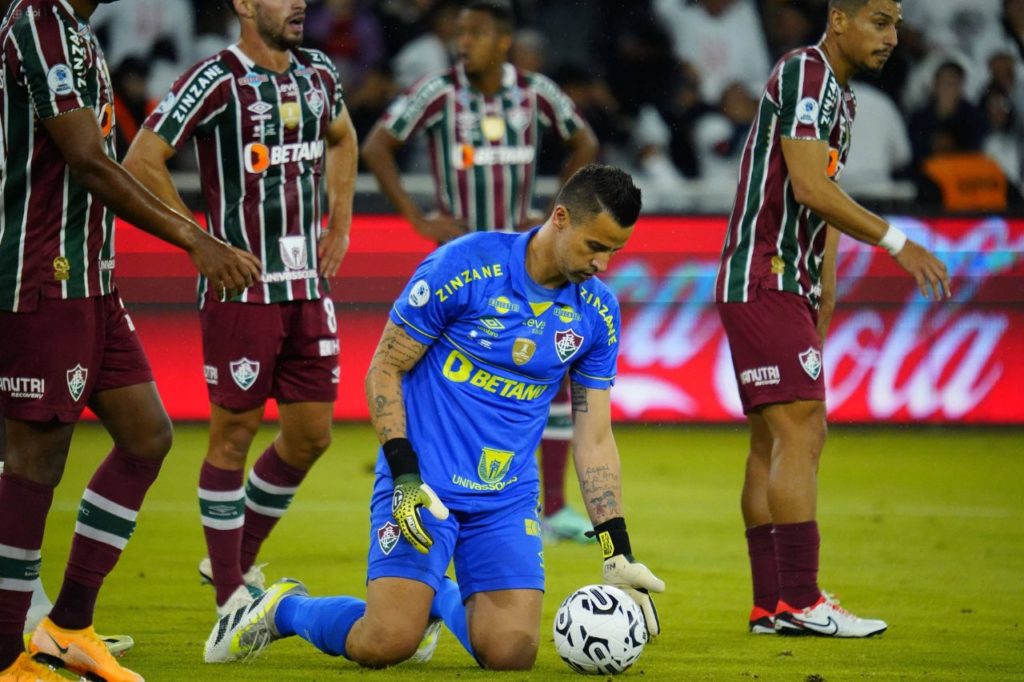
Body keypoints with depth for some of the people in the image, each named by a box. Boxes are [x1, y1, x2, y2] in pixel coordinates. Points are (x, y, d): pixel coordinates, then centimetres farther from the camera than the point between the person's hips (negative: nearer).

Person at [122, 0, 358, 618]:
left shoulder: (318, 74, 9)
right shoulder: (217, 81, -12)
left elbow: (342, 138, 30)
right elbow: (141, 162, -14)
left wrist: (339, 226, 18)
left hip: (307, 285, 7)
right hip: (241, 287, -7)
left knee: (311, 434, 9)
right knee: (235, 432, 0)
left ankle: (238, 560, 26)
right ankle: (231, 596, 8)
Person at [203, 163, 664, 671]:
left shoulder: (597, 311, 2)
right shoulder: (464, 267, -12)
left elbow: (594, 438, 6)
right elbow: (384, 369, -6)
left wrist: (619, 554, 0)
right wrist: (404, 475, -16)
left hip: (508, 498, 5)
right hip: (422, 485, -4)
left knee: (513, 652, -11)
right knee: (387, 644, -19)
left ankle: (438, 599, 23)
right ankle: (284, 609, 13)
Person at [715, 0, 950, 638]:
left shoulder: (841, 94, 19)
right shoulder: (805, 73, -12)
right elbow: (810, 188, -21)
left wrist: (824, 300, 22)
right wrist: (896, 241, -20)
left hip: (788, 286, 10)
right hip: (764, 280, -10)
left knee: (774, 444, 9)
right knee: (799, 433, -14)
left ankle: (770, 605, 10)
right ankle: (798, 602, -17)